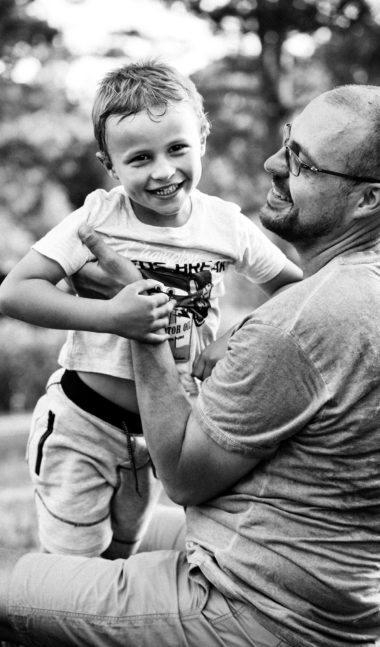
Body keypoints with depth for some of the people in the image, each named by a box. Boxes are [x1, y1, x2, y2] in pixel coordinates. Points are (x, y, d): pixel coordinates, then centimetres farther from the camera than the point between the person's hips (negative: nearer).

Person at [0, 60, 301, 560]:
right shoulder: (98, 218, -19)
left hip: (162, 429, 4)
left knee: (122, 555, 25)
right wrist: (112, 315, -36)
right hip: (83, 426, -3)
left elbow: (297, 287, 2)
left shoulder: (228, 226, -11)